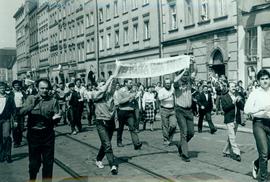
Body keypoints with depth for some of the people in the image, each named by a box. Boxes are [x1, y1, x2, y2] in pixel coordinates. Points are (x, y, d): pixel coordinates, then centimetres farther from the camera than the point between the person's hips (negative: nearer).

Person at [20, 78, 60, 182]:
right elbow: (22, 112, -11)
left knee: (48, 162, 8)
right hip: (33, 134, 0)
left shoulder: (53, 101, 1)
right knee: (34, 161, 12)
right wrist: (33, 105, -27)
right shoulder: (31, 98, 2)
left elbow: (57, 116, 3)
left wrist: (55, 118, -21)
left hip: (48, 135, 0)